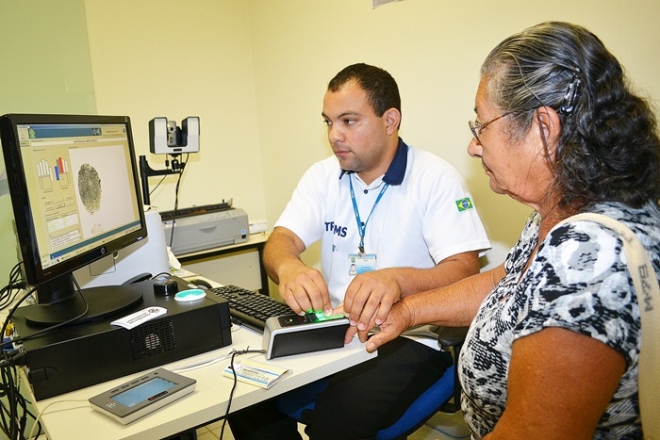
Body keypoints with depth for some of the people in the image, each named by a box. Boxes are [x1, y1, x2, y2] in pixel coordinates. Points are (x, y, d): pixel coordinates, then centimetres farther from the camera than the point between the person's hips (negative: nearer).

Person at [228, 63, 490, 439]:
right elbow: (282, 241, -2)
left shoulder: (436, 178, -10)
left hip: (410, 338, -4)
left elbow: (465, 272, -17)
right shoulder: (323, 176, 6)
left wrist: (398, 280, -39)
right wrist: (288, 267, -28)